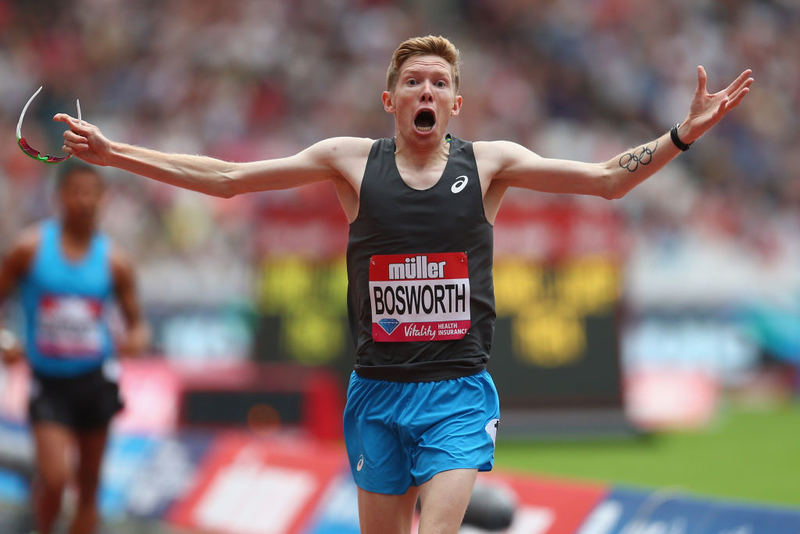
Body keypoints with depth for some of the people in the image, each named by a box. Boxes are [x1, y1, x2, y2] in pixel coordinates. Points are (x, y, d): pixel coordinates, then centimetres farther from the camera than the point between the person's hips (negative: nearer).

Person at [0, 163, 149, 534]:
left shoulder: (114, 262, 1)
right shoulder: (31, 248, -4)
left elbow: (135, 321, 7)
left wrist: (135, 339, -17)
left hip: (95, 378, 3)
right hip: (48, 382, -2)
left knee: (88, 485, 9)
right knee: (54, 478, -17)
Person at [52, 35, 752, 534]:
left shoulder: (490, 163, 2)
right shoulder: (351, 161, 2)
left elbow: (607, 179, 2)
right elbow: (226, 179, 3)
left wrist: (684, 134, -11)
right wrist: (111, 153, -1)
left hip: (458, 391, -1)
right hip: (378, 391, 1)